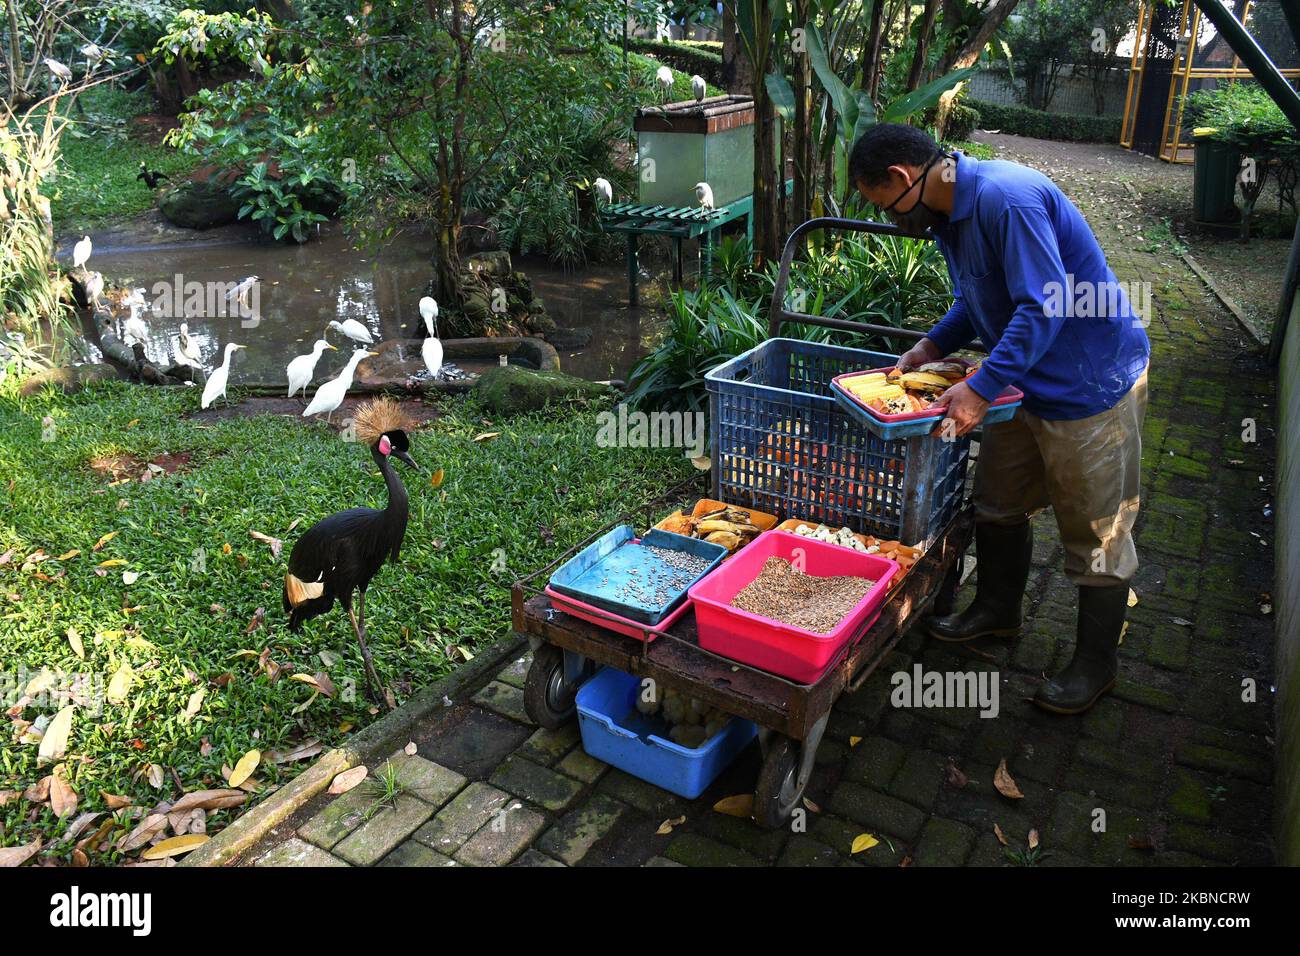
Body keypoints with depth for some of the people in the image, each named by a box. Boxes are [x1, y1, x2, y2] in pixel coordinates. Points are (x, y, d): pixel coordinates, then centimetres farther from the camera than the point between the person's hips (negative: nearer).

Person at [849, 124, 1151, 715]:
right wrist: (933, 345, 1)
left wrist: (981, 388, -29)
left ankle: (1096, 662, 23)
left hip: (1092, 384, -9)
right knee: (998, 503, 20)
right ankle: (998, 610, 42)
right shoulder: (948, 214, 4)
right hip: (1025, 383, 9)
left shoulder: (1007, 199, -26)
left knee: (1096, 532, 6)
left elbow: (1043, 307, -30)